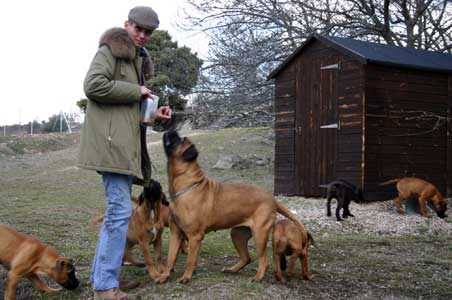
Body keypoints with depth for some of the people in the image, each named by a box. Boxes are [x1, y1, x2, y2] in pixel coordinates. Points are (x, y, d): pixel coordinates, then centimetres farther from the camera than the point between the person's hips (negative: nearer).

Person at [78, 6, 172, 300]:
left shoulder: (139, 59, 24)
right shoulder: (110, 50, -3)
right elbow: (93, 85, -18)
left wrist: (154, 113, 8)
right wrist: (136, 91, -12)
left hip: (126, 142, 10)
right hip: (111, 140, -10)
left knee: (117, 210, 11)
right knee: (121, 210, -14)